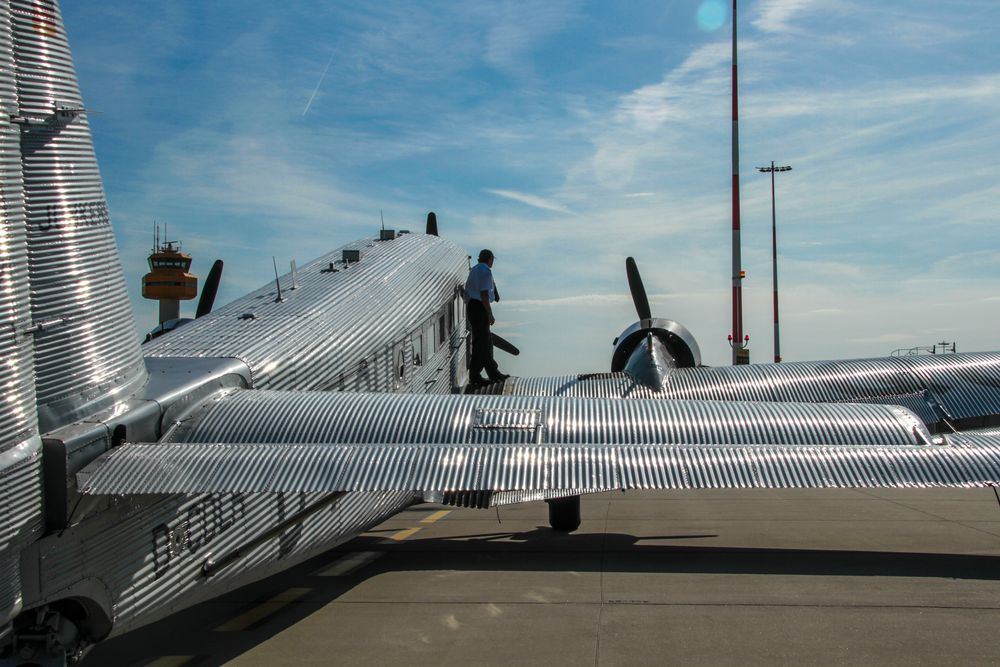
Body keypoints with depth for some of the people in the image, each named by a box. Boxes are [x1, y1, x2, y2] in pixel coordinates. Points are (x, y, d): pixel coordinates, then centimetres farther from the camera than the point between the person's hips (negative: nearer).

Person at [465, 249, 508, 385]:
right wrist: (490, 314, -19)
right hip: (480, 309, -10)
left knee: (487, 341, 15)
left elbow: (467, 291, 20)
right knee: (480, 343, -4)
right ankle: (475, 376, 0)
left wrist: (468, 311, 28)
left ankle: (494, 373, 21)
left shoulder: (474, 270, 15)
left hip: (472, 306, 10)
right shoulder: (486, 272, -14)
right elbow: (484, 294, -21)